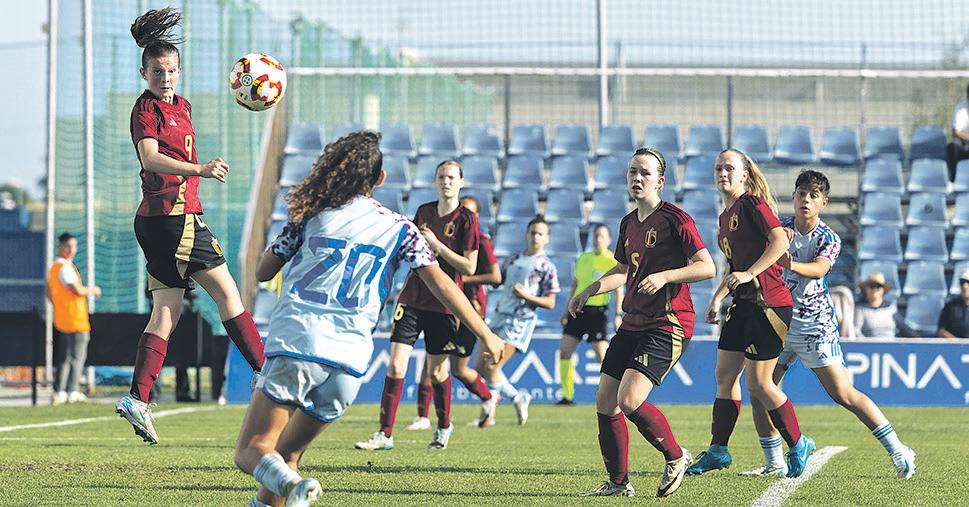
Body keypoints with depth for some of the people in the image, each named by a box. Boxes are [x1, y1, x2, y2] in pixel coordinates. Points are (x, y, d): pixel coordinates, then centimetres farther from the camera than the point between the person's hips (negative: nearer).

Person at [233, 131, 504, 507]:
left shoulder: (310, 214, 11)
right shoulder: (399, 229, 12)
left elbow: (262, 271, 19)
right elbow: (441, 285, 5)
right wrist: (486, 335, 10)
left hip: (295, 345, -2)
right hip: (350, 363, 3)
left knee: (252, 451, -5)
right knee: (287, 453, 20)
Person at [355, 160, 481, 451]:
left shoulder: (466, 219, -6)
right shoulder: (424, 212, 10)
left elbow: (469, 267, -12)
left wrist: (436, 244, -16)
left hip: (443, 304, -4)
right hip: (412, 298, 4)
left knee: (437, 370, 7)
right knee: (395, 365, -7)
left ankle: (444, 426, 32)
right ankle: (385, 434, -7)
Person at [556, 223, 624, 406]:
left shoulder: (613, 262, -3)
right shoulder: (583, 258, 14)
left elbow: (619, 289, -7)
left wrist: (618, 315, -16)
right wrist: (568, 311, 20)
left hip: (597, 311, -6)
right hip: (578, 309, 6)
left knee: (602, 355, -11)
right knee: (564, 351, 0)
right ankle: (567, 396, 6)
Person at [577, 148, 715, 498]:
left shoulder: (674, 219, -10)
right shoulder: (628, 223, 14)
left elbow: (707, 267, -14)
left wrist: (664, 276, -23)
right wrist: (587, 292, 21)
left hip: (668, 324, -8)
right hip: (633, 323, 8)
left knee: (630, 400, -20)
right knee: (604, 402, 2)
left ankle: (675, 457, 2)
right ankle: (618, 483, 13)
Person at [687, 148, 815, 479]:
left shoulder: (753, 204, -9)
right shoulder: (726, 216, 17)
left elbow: (780, 242, -21)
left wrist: (749, 274, -26)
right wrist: (717, 300, 21)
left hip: (769, 303, -9)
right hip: (743, 304, 9)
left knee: (758, 383, -6)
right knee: (725, 375, 8)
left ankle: (798, 446, 10)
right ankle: (718, 451, 15)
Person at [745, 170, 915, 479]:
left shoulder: (829, 239, -5)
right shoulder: (780, 228, 5)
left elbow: (819, 268, -24)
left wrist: (791, 264, -45)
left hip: (815, 325, -4)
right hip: (778, 321, 4)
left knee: (843, 394, -10)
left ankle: (898, 451, -2)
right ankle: (774, 463, 9)